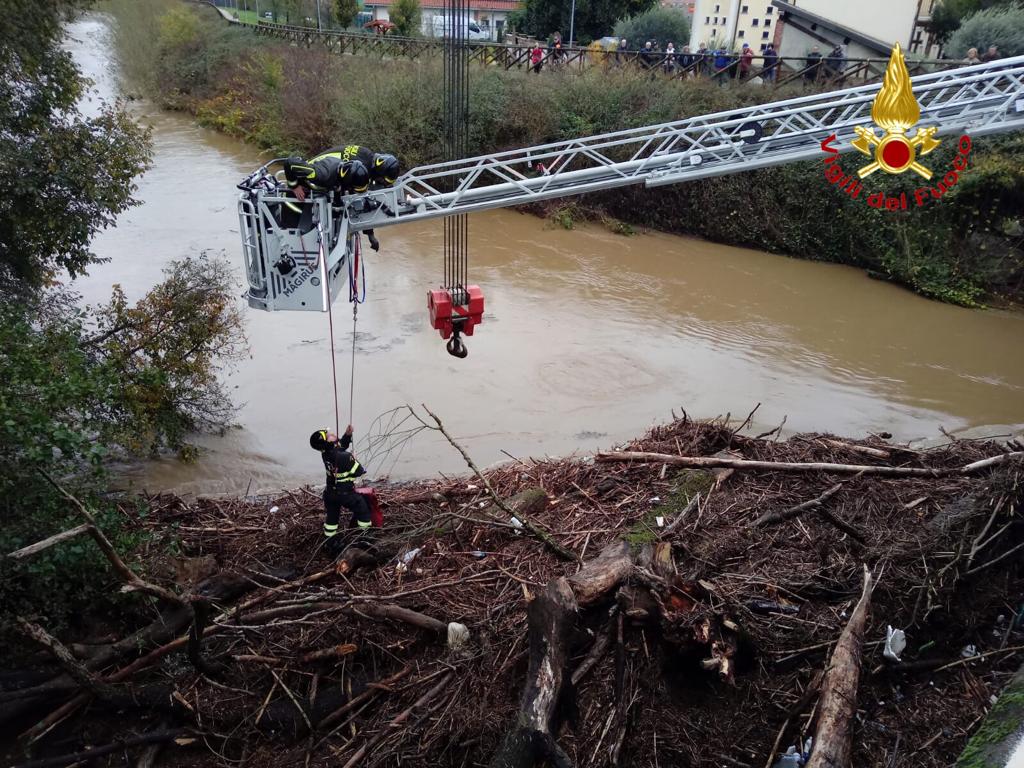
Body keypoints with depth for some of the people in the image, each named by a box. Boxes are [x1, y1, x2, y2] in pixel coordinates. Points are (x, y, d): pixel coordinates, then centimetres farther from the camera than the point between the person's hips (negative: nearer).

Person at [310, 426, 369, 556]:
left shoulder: (326, 453, -9)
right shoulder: (345, 457, -31)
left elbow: (341, 445, 13)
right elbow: (360, 472, -17)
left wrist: (347, 435, 0)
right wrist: (354, 460, -2)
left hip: (330, 493, 7)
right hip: (346, 493, -7)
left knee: (331, 519, 20)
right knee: (363, 510, 14)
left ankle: (330, 546, 32)